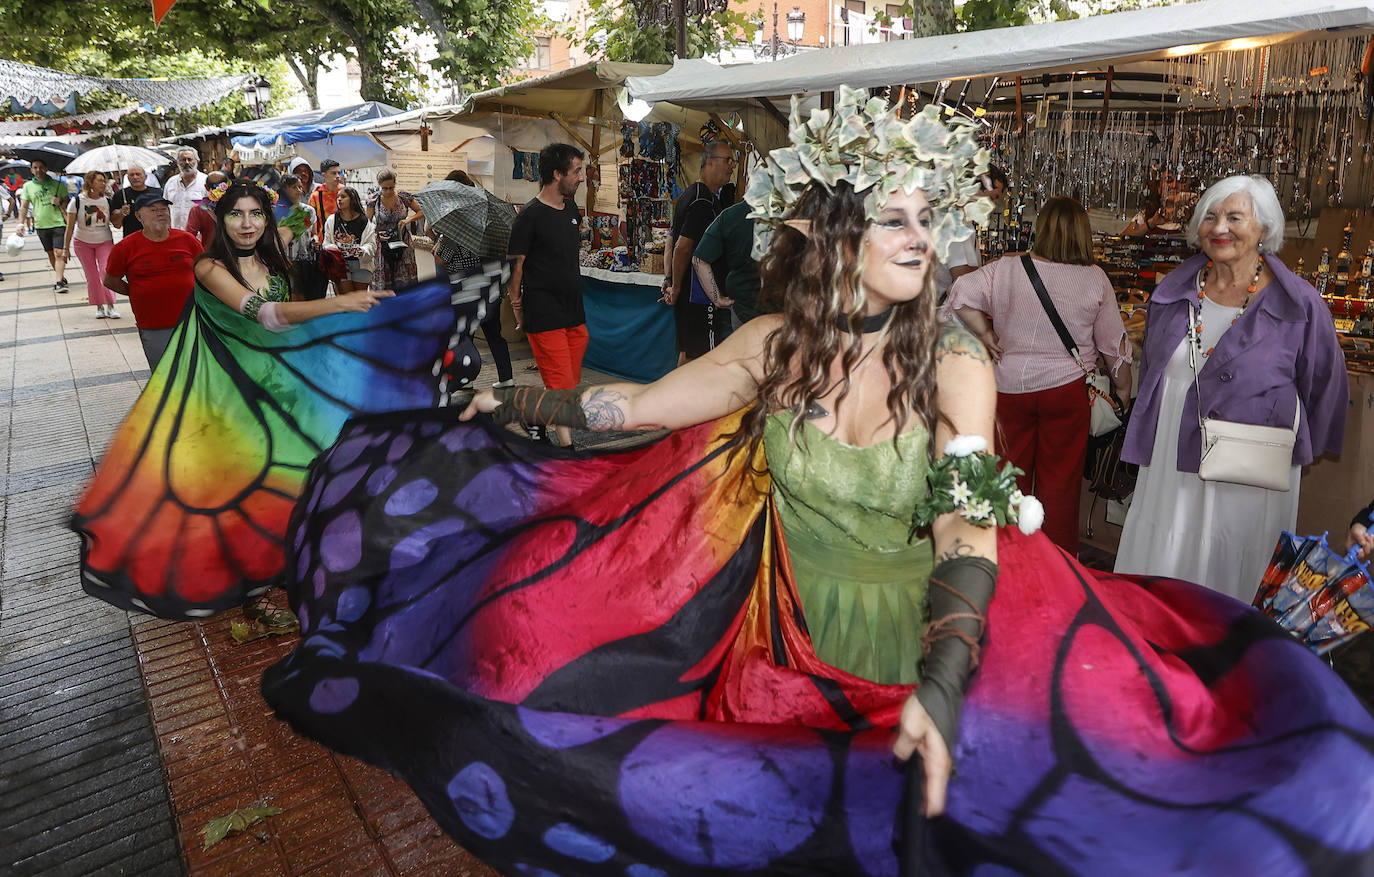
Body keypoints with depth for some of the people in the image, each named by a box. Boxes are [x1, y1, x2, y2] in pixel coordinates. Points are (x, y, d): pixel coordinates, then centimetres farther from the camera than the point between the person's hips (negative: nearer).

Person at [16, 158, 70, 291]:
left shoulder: (58, 184, 4)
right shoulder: (28, 186, 7)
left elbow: (67, 201, 11)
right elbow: (24, 206, 7)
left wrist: (60, 202, -12)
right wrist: (21, 223, -4)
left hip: (59, 223, -3)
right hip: (41, 225, 3)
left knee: (59, 253, -13)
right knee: (51, 253, 11)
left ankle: (59, 282, -16)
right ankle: (61, 276, 24)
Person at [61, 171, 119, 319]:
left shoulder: (107, 200, -4)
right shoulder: (77, 201, -10)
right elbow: (70, 226, -6)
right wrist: (66, 248, -5)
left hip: (104, 241, 1)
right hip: (83, 242, -1)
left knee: (106, 271, -14)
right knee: (92, 276, 2)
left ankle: (110, 306, -7)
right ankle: (100, 306, 12)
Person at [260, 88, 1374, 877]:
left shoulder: (954, 362, -12)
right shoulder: (777, 343, -5)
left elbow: (969, 529, -20)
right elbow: (647, 403, 5)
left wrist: (940, 687, -34)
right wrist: (523, 400, 13)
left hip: (914, 663, -1)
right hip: (782, 656, 2)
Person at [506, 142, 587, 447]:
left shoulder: (571, 208, 12)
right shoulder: (530, 215, -12)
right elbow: (515, 264, -8)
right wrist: (518, 309, -5)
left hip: (574, 313, 8)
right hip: (544, 316, -8)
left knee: (569, 384, 12)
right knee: (561, 386, -8)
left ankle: (535, 421, 33)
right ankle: (568, 447, -1)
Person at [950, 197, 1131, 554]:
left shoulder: (1007, 269, -7)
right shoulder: (1095, 278, -5)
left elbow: (961, 294, -15)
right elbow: (1114, 343, 1)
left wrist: (986, 336, -4)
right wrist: (1124, 390, 14)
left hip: (1011, 387, 1)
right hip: (1067, 388, 0)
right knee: (1060, 481, 9)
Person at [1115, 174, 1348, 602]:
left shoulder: (1299, 304, -8)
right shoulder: (1174, 289, 4)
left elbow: (1323, 385, 4)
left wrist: (1298, 451, 13)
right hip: (1169, 463, 4)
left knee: (1228, 578, 8)